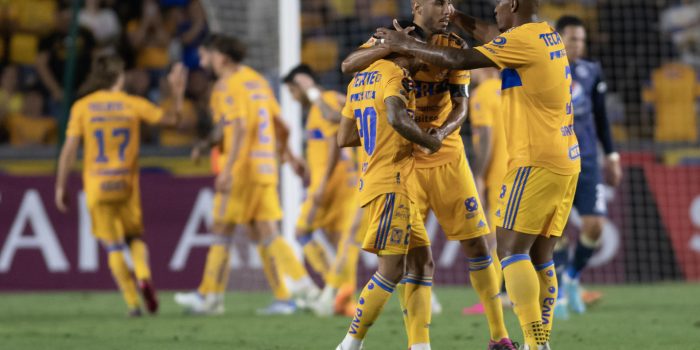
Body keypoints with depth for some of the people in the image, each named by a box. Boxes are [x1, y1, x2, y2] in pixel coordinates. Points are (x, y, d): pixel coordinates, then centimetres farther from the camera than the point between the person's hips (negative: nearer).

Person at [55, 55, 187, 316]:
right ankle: (143, 277, -11)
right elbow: (171, 119, 7)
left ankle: (133, 302, -1)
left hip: (96, 186, -1)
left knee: (113, 246, 6)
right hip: (126, 184, 1)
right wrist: (178, 93, 20)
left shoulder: (82, 107, -2)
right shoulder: (133, 105, -1)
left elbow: (69, 149, -5)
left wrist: (61, 186, 1)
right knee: (134, 237, 18)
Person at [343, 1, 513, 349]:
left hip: (447, 155, 3)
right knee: (416, 257, -6)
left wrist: (441, 133, -26)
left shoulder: (455, 46, 1)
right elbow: (348, 65, -19)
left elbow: (461, 106, -5)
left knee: (477, 245, 2)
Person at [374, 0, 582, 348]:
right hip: (567, 162, 9)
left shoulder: (524, 39, -11)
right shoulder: (547, 35, 15)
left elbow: (459, 60, -13)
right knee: (540, 256, 8)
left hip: (536, 162, -9)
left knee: (511, 249, -10)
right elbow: (497, 39, 35)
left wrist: (405, 45, -2)